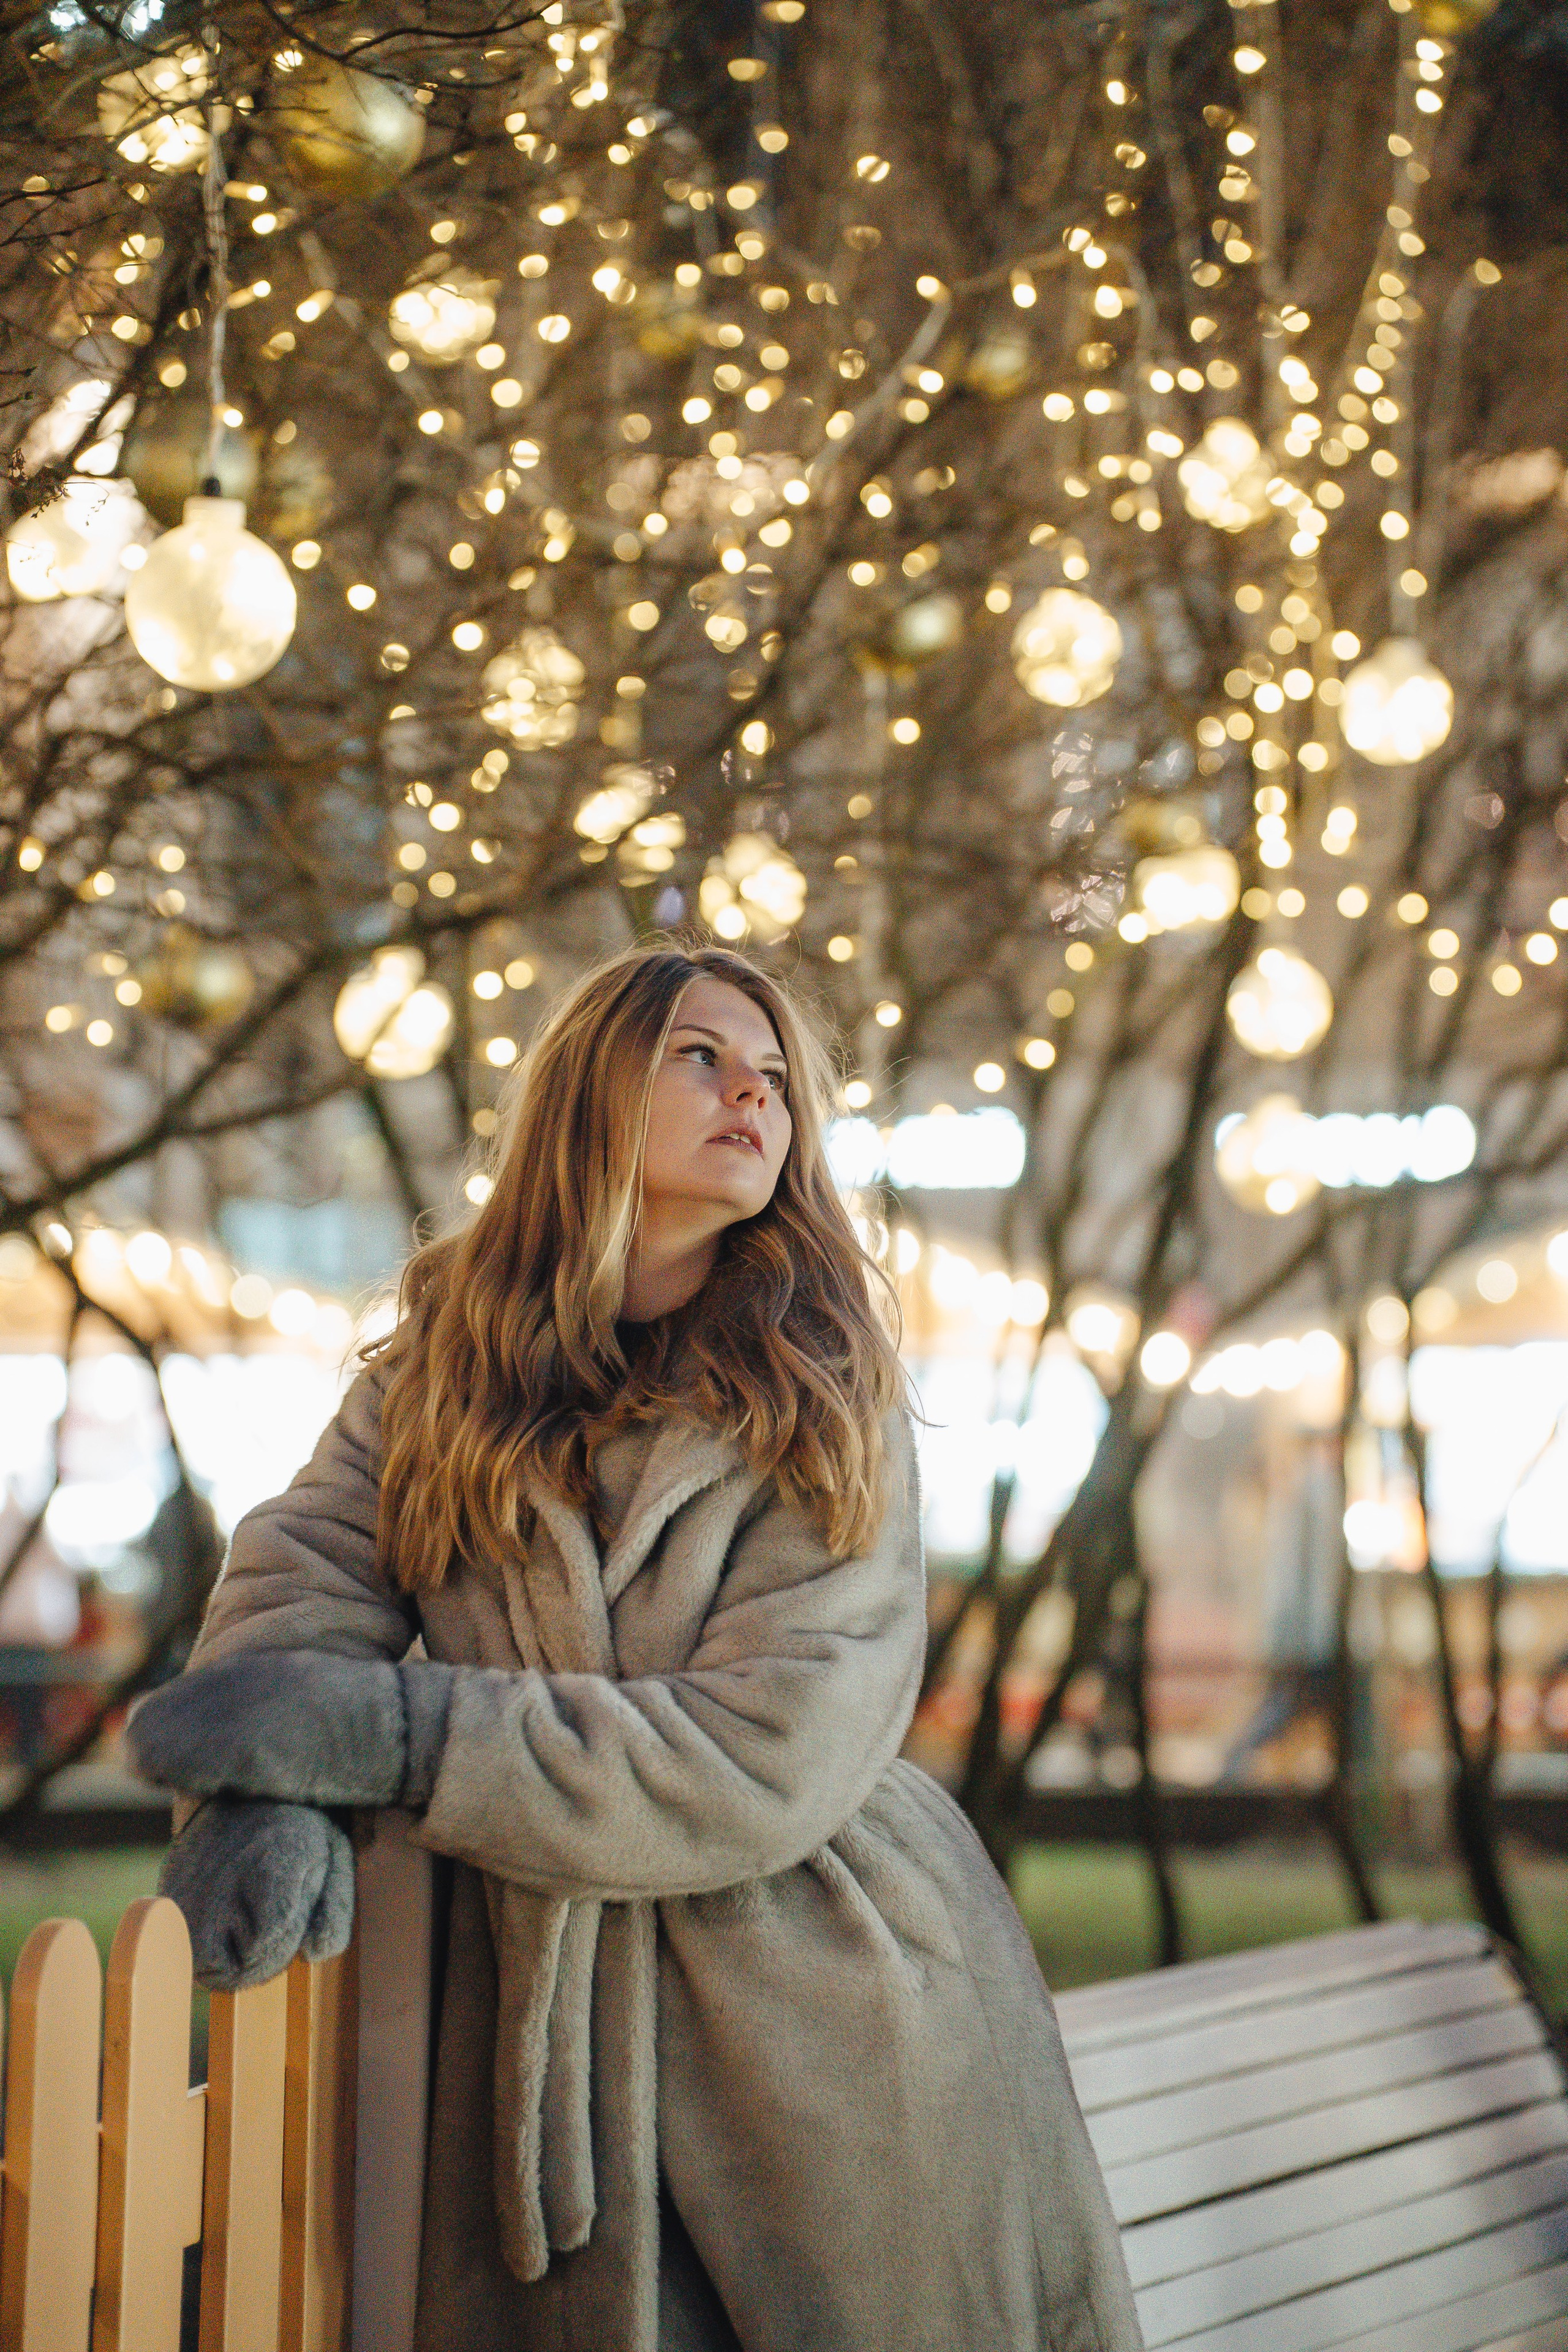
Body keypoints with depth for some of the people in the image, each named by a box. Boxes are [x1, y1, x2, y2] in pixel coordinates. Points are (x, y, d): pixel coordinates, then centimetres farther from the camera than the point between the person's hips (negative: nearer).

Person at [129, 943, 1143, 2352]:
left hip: (844, 2045, -1)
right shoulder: (443, 1365, 5)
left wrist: (374, 1735, -22)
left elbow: (771, 1760, -16)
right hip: (562, 2056, 2)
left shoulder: (828, 1404, -6)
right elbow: (309, 1571, -6)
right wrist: (263, 1796, -30)